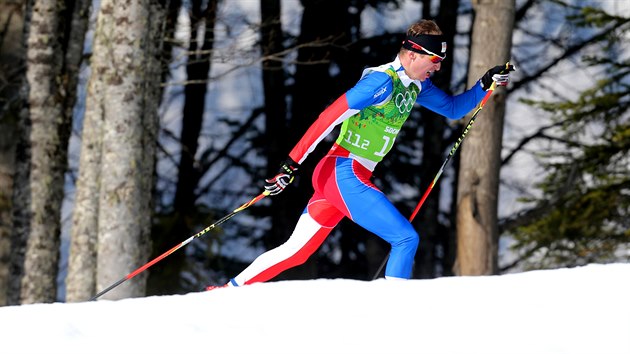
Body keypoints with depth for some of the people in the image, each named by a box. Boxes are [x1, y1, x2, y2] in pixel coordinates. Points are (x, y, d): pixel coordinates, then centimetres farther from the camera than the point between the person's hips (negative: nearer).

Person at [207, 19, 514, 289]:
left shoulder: (416, 86, 11)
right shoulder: (382, 81, -17)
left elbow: (453, 108, 25)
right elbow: (329, 118, -21)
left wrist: (485, 84, 9)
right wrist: (291, 164, -25)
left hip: (352, 178, 9)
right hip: (344, 175, -9)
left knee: (297, 252, 13)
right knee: (406, 238, -12)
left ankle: (227, 292, 19)